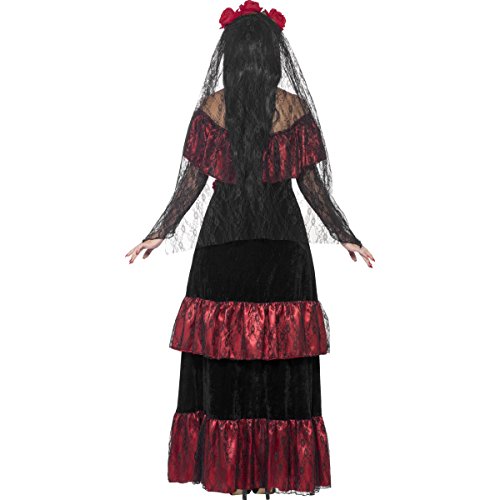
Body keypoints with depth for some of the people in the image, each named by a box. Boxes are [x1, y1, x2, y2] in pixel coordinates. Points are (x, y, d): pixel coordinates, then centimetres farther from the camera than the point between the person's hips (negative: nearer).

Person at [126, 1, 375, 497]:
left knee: (219, 348, 8)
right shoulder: (295, 109, -2)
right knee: (281, 348, 7)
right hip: (282, 238, 1)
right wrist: (346, 237, 7)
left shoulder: (210, 108, -3)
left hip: (222, 237, 0)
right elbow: (311, 184, -2)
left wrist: (158, 234, 9)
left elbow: (192, 182, -2)